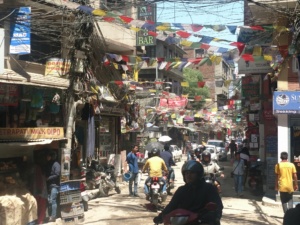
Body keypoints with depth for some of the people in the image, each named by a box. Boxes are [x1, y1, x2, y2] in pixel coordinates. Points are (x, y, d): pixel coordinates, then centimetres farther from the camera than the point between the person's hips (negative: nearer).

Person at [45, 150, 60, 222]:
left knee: (53, 201, -11)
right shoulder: (48, 164, 15)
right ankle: (50, 216, 13)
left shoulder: (56, 164, -8)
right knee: (49, 201, 7)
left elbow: (57, 175, -14)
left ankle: (53, 217, -9)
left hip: (54, 185, -7)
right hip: (49, 185, 7)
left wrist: (48, 178, -9)